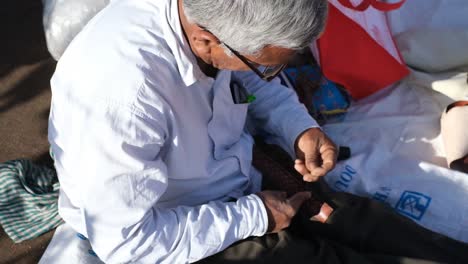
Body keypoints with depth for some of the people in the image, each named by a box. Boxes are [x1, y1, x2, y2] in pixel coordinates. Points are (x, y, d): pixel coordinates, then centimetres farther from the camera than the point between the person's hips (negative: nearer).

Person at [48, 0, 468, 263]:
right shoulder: (117, 88, -37)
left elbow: (258, 86, 7)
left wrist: (300, 128, -12)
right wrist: (252, 217, -21)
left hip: (242, 186, 6)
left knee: (369, 223, -2)